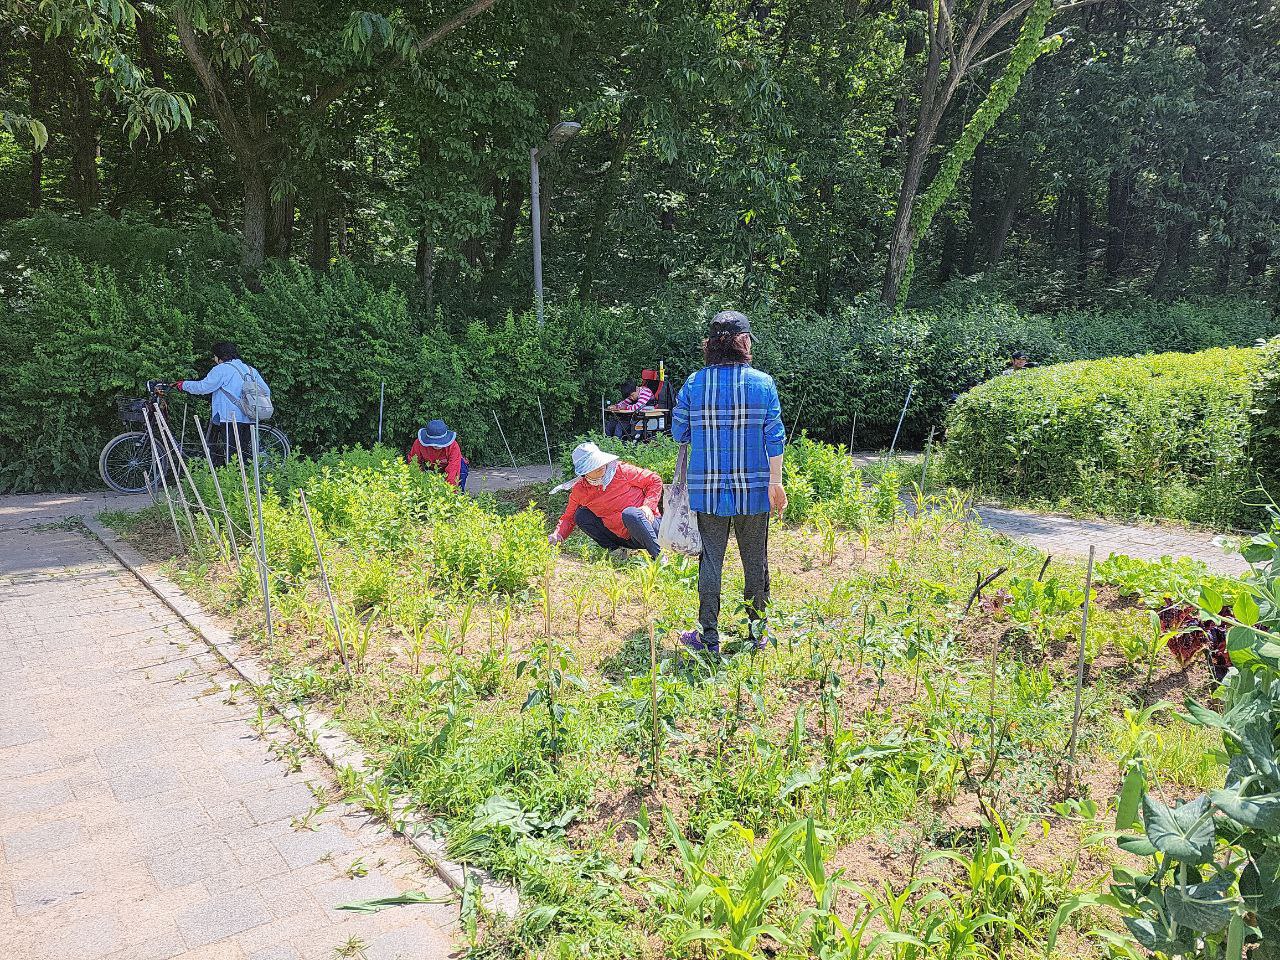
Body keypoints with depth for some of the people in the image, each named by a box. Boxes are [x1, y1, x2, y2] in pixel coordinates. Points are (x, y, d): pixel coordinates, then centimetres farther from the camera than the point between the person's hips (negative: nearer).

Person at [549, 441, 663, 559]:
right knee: (581, 515, -4)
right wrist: (557, 535, -10)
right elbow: (569, 518, 11)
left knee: (629, 513, -38)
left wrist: (648, 506, -17)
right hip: (622, 538, 5)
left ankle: (659, 555, -25)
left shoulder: (622, 471, -12)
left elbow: (655, 480, -3)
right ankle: (616, 549, 0)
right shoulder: (579, 491, -2)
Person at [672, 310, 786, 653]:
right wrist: (776, 483, 1)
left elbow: (679, 433, 2)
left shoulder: (693, 384, -3)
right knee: (755, 560, 14)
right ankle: (757, 630, 25)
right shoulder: (763, 382, -6)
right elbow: (774, 438, -6)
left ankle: (708, 636, 13)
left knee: (710, 560, 9)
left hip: (708, 491, 1)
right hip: (753, 489, 0)